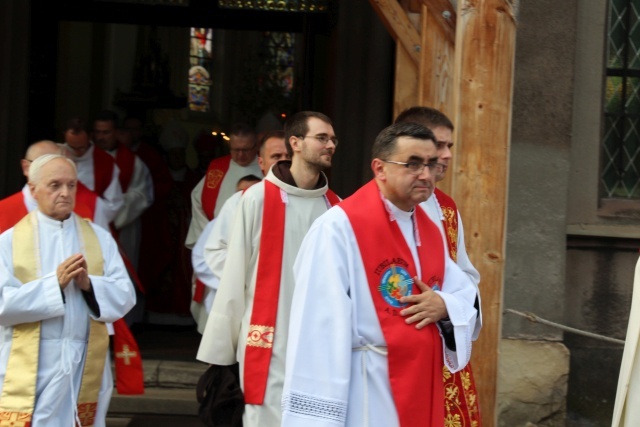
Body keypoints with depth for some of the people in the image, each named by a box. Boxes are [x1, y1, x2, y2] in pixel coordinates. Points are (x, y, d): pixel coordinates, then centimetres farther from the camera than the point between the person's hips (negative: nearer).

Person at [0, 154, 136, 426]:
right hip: (29, 371, -2)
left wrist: (89, 285, -15)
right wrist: (54, 283, -17)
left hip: (85, 370, 2)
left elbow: (125, 297, 2)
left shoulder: (99, 238, 10)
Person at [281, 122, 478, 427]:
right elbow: (320, 330, -19)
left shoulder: (430, 231, 11)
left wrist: (445, 306, -6)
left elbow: (466, 295, 19)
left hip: (422, 397, 8)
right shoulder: (339, 227, -14)